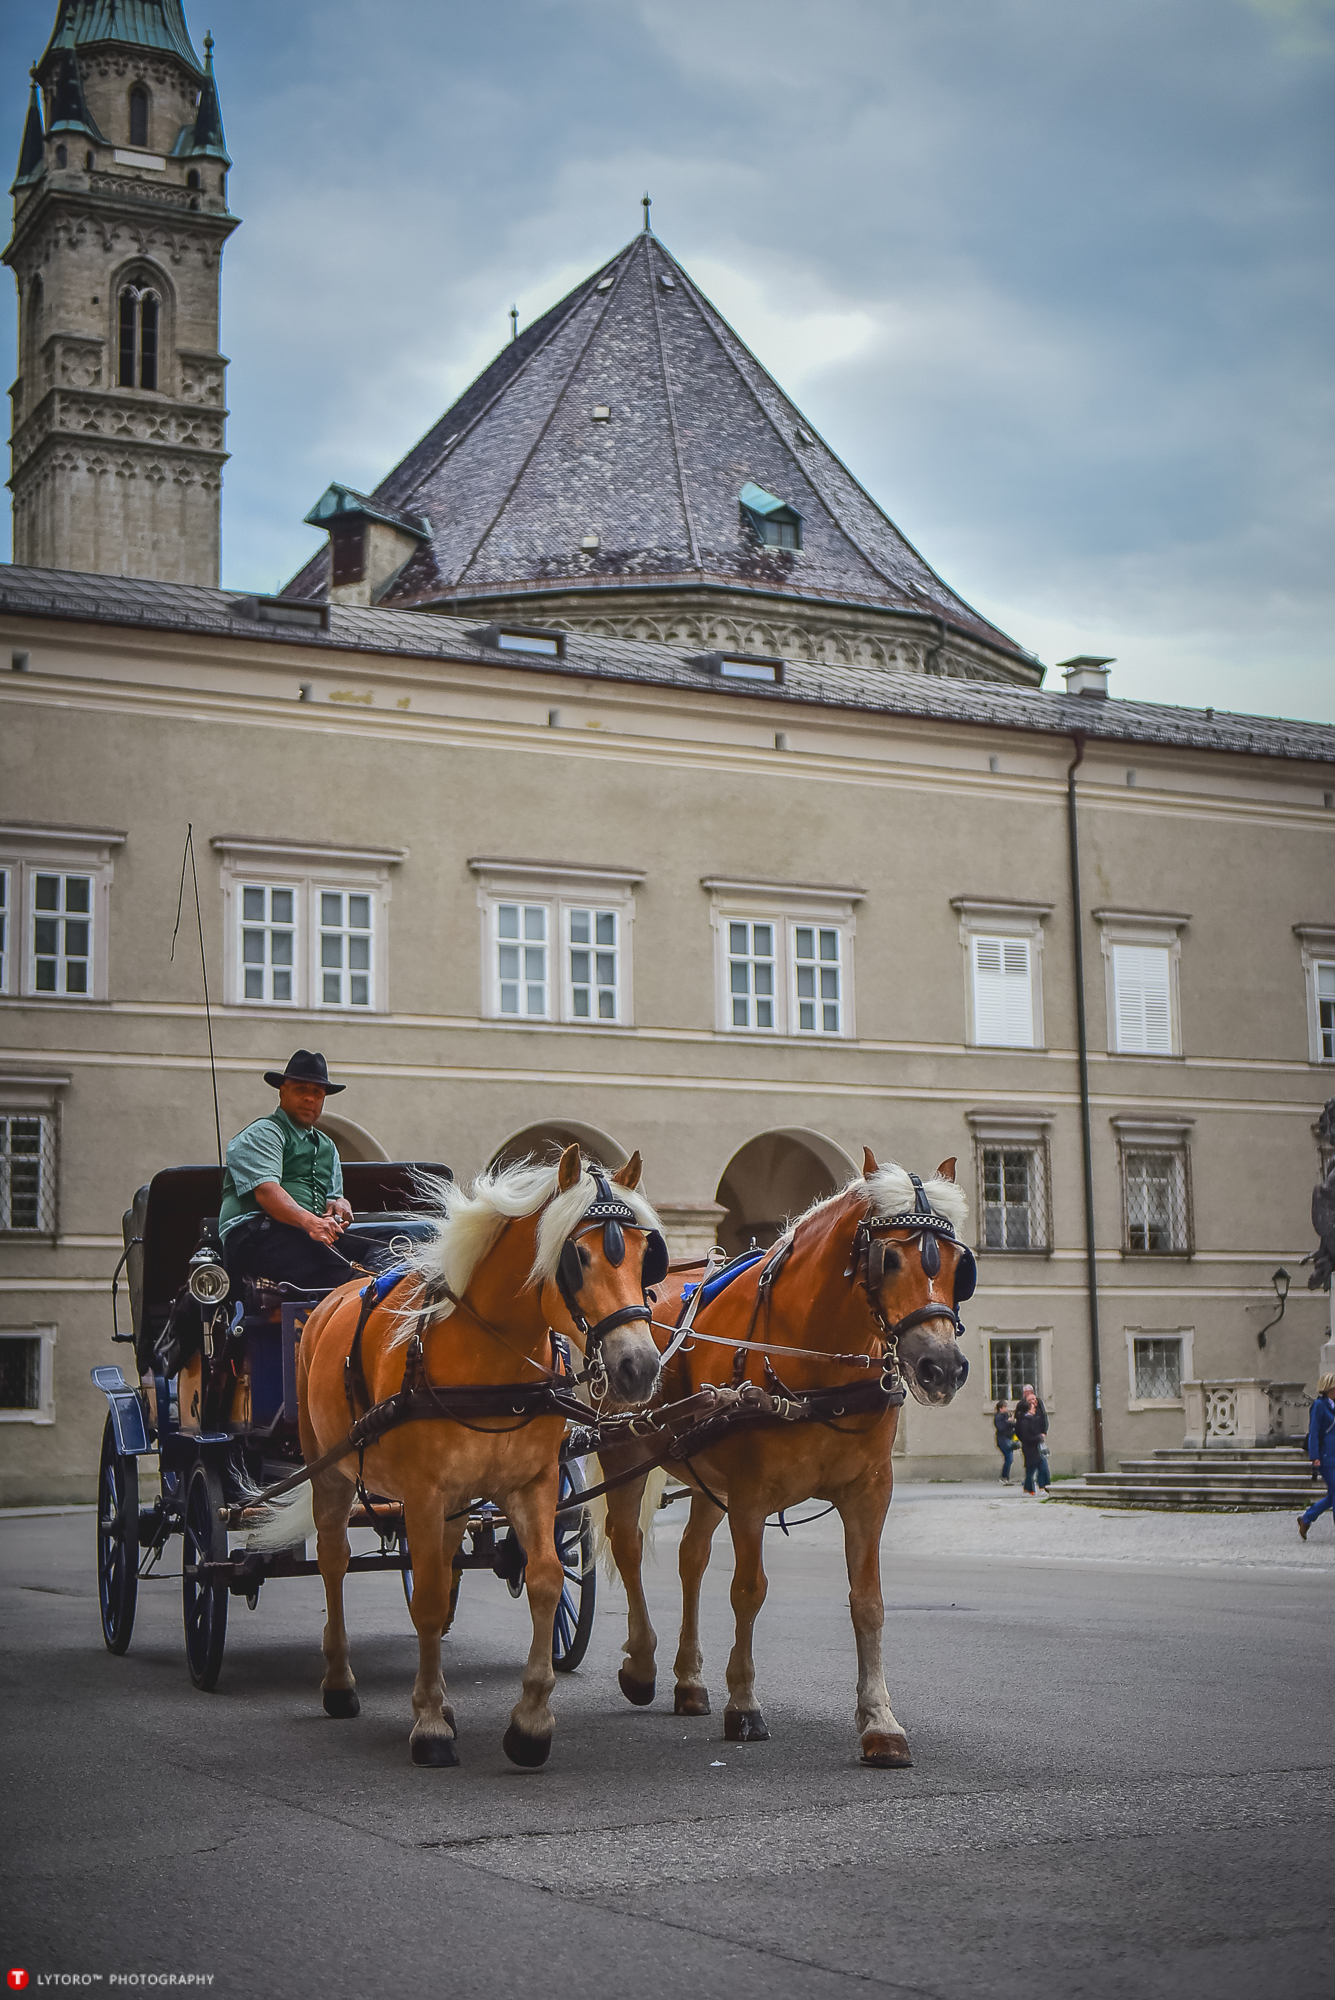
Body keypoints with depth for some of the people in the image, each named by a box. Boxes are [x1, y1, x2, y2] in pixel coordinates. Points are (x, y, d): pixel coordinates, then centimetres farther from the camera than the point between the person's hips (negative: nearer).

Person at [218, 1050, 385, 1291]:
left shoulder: (327, 1146, 33)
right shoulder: (262, 1133, 6)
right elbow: (266, 1191, -11)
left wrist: (339, 1205, 0)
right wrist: (309, 1222, -29)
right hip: (255, 1233, -6)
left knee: (376, 1252, -25)